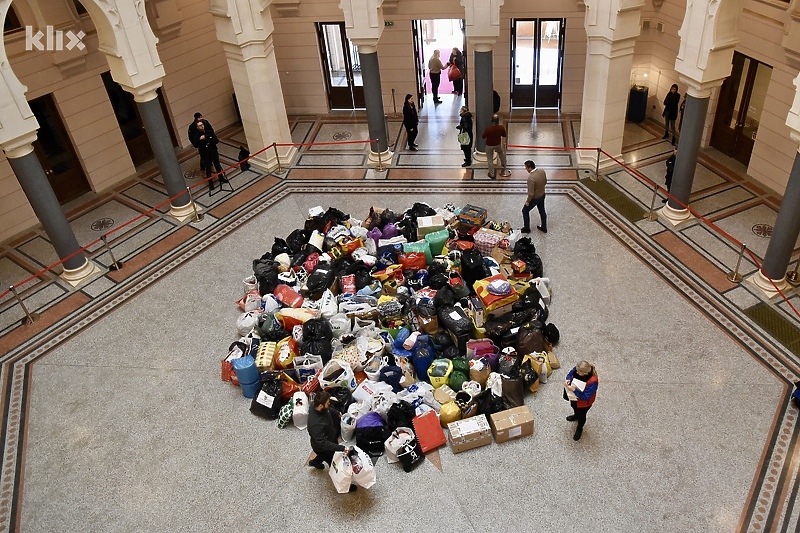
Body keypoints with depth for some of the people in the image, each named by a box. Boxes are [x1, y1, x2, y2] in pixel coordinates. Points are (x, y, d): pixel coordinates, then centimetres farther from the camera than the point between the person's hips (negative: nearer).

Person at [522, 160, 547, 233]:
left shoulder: (531, 178, -36)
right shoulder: (542, 171, -13)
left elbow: (531, 193, -30)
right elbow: (545, 182, 5)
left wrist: (527, 201, -14)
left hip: (535, 198, -7)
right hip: (542, 195, 7)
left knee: (525, 211, 17)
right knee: (542, 211, 25)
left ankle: (526, 228, 31)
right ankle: (544, 228, 43)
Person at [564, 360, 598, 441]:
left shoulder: (592, 382, -44)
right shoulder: (578, 369, -28)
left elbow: (585, 397, -35)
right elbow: (570, 374, -7)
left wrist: (574, 390, -42)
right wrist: (568, 379, -28)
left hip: (584, 402, -5)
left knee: (581, 415, 25)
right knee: (574, 407, 37)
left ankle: (579, 428, 57)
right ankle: (576, 415, 72)